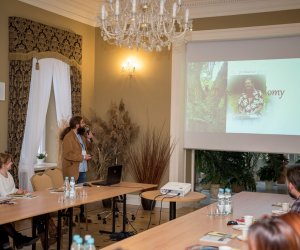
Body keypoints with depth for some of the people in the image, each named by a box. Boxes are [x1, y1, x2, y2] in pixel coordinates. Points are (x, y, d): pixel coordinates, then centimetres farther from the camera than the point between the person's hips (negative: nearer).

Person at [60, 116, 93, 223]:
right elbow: (67, 155, -24)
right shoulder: (68, 137, -17)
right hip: (73, 171, -9)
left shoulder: (81, 135, 11)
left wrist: (89, 139, 5)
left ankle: (81, 215, 25)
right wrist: (83, 157, -20)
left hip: (82, 170, 9)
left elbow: (85, 148, 21)